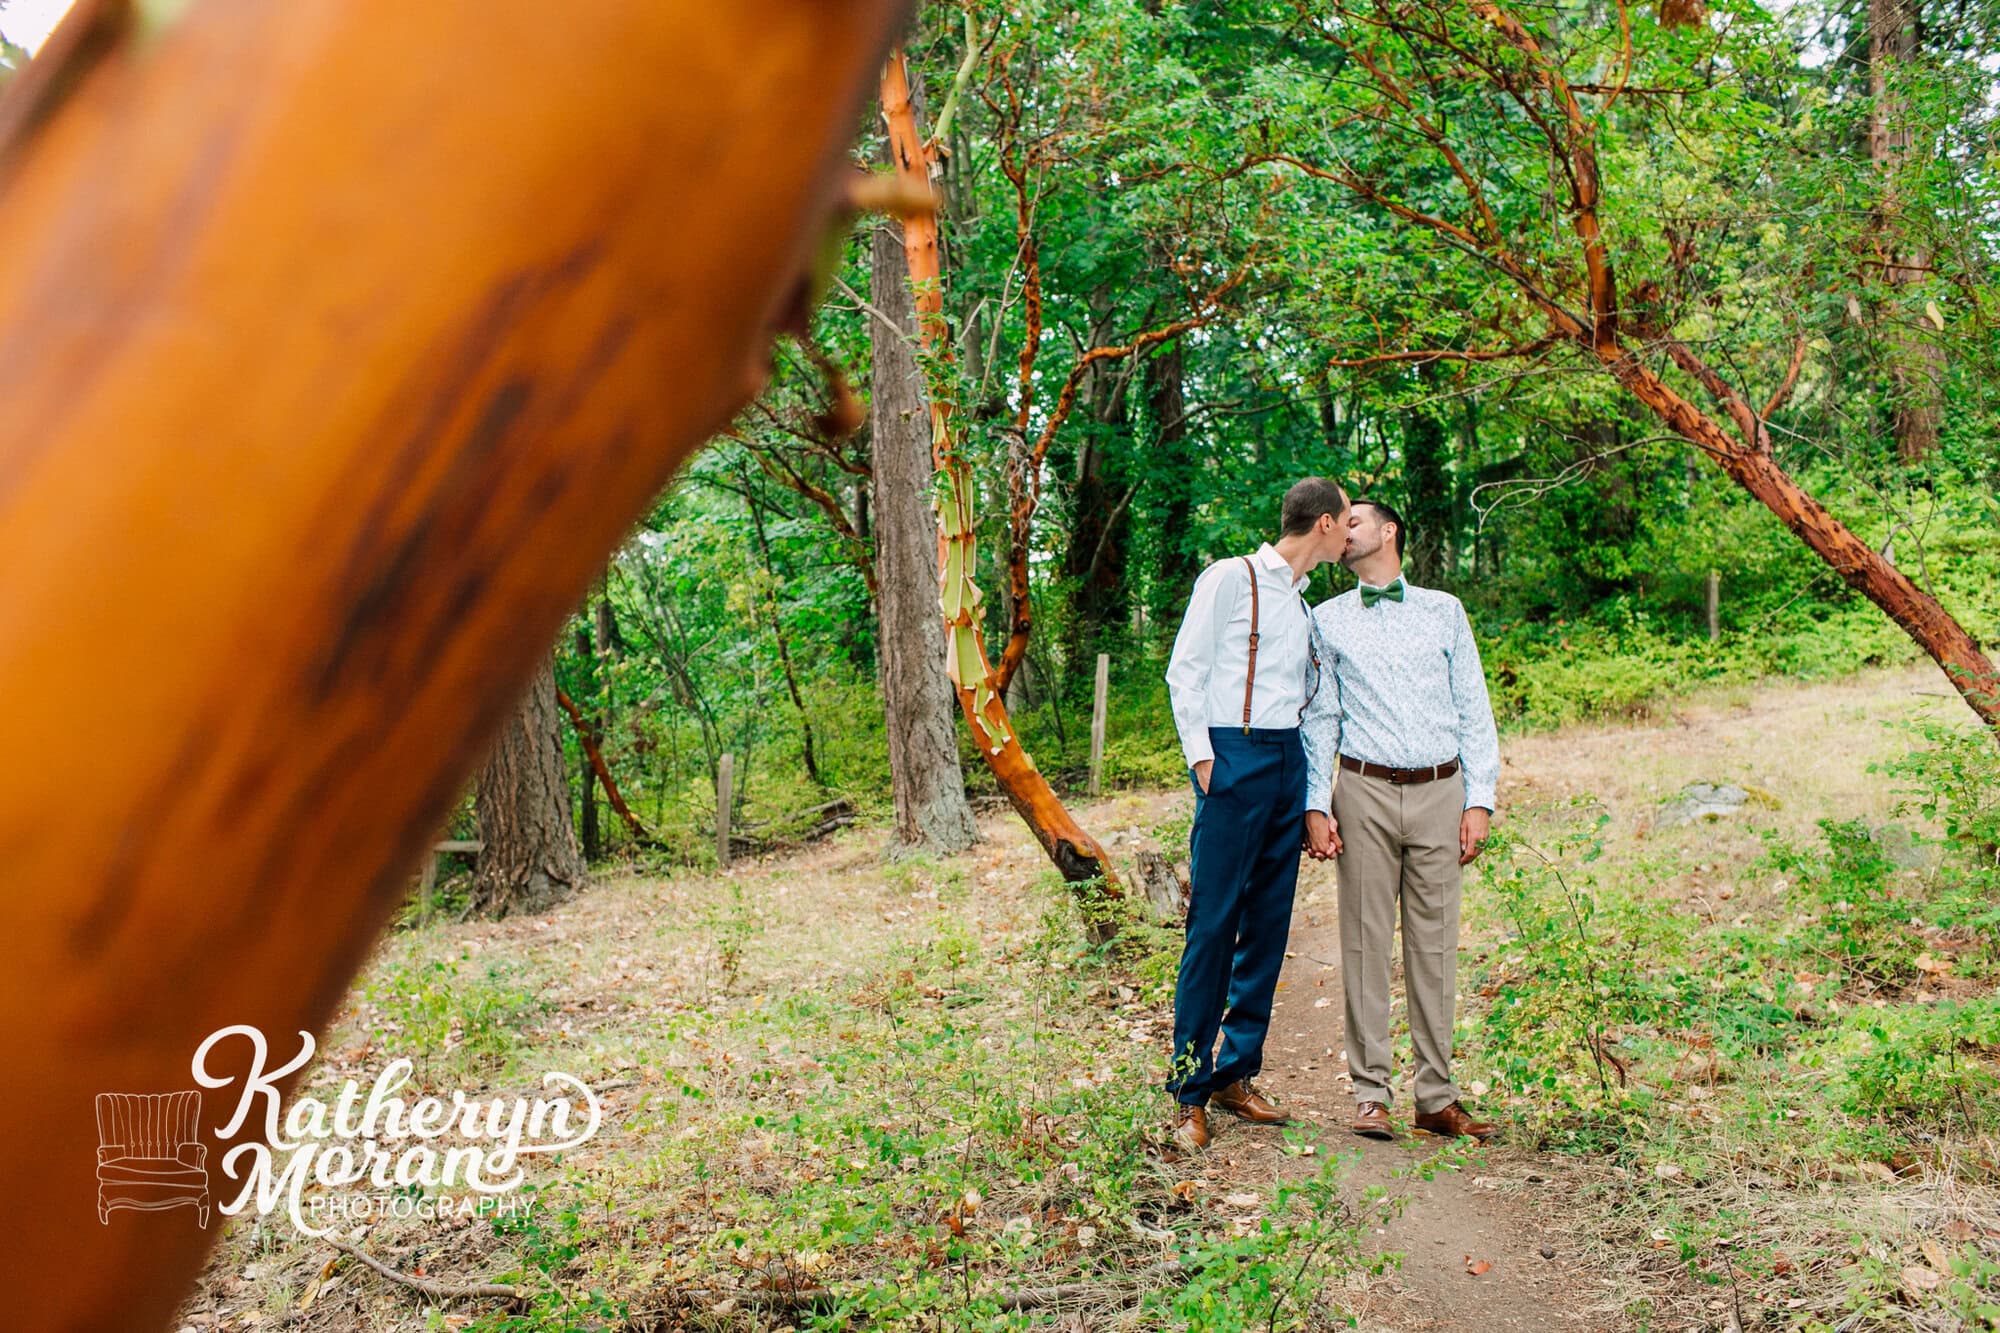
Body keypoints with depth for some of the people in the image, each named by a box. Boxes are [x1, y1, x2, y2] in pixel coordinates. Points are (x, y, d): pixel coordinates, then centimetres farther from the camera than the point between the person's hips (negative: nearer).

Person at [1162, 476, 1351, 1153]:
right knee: (1214, 924, -8)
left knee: (1269, 924, 7)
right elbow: (1185, 672, -5)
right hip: (1235, 755, -7)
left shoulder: (1305, 606, 20)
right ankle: (1189, 1091, 0)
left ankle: (1236, 1075, 17)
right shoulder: (1229, 578, -1)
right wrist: (1202, 757, -12)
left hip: (1290, 761, 7)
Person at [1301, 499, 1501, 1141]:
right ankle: (1370, 1094, 6)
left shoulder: (1444, 610, 14)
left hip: (1440, 793, 1)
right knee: (1366, 943, -2)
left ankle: (1436, 1098, 11)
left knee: (1435, 945, 4)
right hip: (1365, 793, 0)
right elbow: (1319, 720, 9)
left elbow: (1474, 711, 10)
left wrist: (1480, 799, 1)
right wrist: (1316, 806, -1)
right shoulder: (1326, 620, 13)